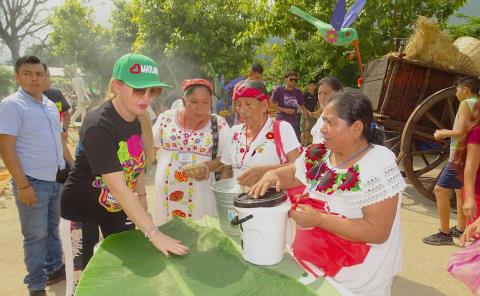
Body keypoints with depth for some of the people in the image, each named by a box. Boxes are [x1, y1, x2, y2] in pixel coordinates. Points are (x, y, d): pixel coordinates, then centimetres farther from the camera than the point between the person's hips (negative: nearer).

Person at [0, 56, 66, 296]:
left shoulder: (50, 105, 11)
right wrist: (23, 185, -20)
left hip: (57, 179, 7)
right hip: (32, 182, -7)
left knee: (52, 229, 19)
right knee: (36, 235, 4)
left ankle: (54, 269, 36)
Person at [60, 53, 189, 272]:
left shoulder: (140, 119, -6)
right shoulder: (98, 126, -29)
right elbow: (119, 188, -34)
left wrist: (142, 196, 2)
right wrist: (154, 234, -36)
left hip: (117, 207, 6)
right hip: (82, 208, -6)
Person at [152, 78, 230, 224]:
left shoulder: (219, 125, -3)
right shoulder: (166, 118, 3)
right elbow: (151, 147, 15)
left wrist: (209, 166, -18)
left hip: (201, 194, -2)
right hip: (167, 192, 2)